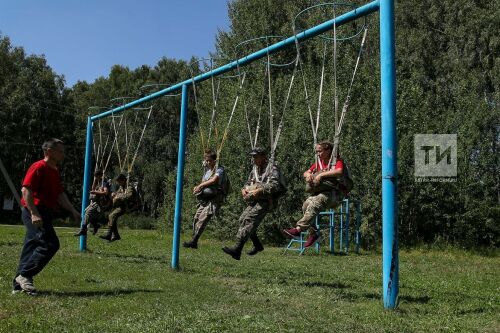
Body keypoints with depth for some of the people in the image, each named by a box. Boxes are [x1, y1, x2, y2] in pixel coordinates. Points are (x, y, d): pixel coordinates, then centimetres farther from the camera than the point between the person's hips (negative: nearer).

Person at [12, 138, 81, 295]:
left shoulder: (54, 171, 20)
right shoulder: (38, 167, -10)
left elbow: (60, 194, 25)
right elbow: (26, 190, -18)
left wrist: (73, 211, 18)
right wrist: (34, 213, -25)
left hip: (44, 215, 10)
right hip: (35, 214, -10)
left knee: (32, 247, 10)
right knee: (50, 244, -17)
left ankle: (18, 284, 16)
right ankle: (25, 275, -10)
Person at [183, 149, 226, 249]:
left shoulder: (219, 169, -7)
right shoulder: (207, 170, 17)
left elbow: (214, 180, -25)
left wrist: (200, 185, -21)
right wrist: (198, 187, 0)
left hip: (214, 200, -8)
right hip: (204, 199, 8)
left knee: (202, 219, -18)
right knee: (196, 218, 2)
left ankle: (193, 241, -17)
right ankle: (194, 242, 10)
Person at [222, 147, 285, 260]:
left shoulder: (272, 169, -4)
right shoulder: (255, 170, 22)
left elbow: (275, 185, -17)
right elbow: (248, 182, 29)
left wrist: (260, 190, -25)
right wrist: (244, 189, 6)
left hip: (266, 201, -8)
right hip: (254, 201, 8)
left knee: (249, 220, -23)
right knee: (243, 219, -5)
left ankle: (237, 250, -31)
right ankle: (257, 245, 12)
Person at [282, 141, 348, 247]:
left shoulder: (337, 161, -1)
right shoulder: (319, 162, 20)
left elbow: (340, 172, -22)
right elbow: (306, 173, 22)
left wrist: (321, 174, -24)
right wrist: (308, 175, -3)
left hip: (335, 192, -7)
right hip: (320, 192, 7)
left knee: (315, 203, -33)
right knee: (306, 205, -21)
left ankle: (298, 229, -41)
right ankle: (313, 232, -16)